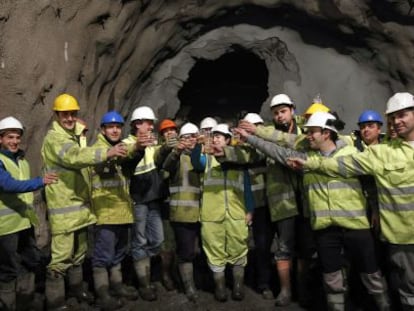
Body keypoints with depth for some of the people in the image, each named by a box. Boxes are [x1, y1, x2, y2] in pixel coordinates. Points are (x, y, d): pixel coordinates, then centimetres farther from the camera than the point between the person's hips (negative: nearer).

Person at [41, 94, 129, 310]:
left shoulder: (76, 136, 17)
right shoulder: (53, 138, -12)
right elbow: (74, 156, -33)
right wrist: (106, 153, -43)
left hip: (79, 203, 9)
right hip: (63, 207, -9)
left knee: (79, 251, 19)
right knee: (61, 256, -6)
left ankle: (76, 287, 35)